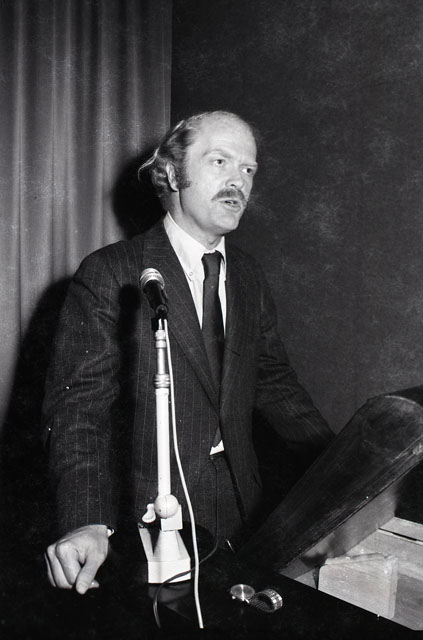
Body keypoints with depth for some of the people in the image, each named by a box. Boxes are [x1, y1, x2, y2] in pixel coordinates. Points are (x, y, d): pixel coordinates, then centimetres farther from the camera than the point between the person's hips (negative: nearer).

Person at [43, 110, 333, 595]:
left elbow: (273, 381, 13)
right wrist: (88, 522, -30)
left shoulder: (248, 276, 7)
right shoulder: (108, 274, -12)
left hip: (239, 499, 5)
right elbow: (78, 404, -17)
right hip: (149, 510, -5)